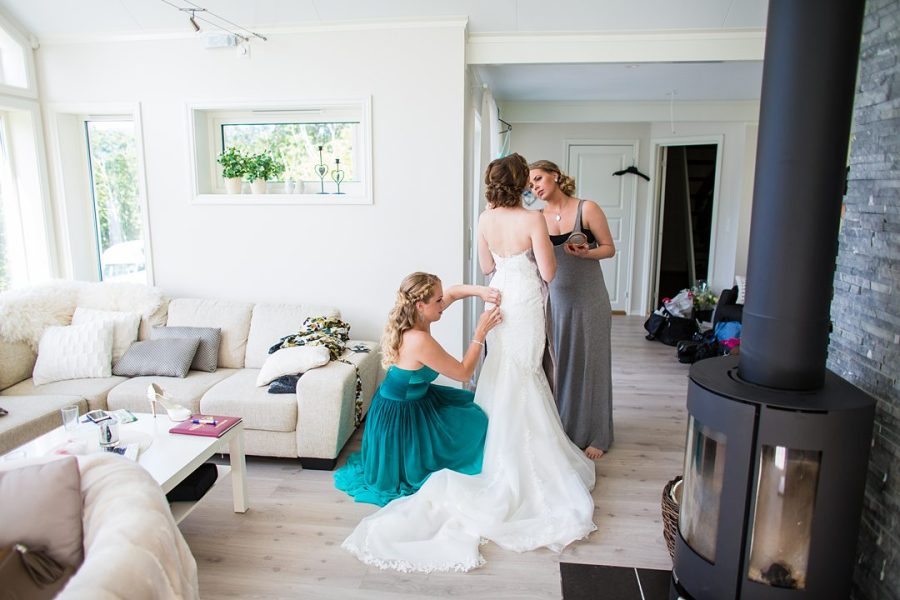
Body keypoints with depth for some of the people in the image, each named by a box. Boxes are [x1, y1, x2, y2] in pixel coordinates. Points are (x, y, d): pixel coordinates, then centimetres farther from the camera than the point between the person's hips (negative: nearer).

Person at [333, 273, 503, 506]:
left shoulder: (411, 319, -8)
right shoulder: (420, 341, -34)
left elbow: (452, 292, 6)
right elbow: (464, 373, -22)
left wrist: (479, 290, -11)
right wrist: (481, 333, -20)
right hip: (401, 418, -8)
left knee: (469, 404, 21)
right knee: (473, 423, 7)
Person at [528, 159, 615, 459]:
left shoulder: (587, 209, -7)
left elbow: (609, 248, -2)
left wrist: (584, 253, -20)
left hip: (589, 299, -3)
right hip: (556, 298, 4)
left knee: (590, 364, 5)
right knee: (559, 363, 9)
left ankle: (595, 435, 19)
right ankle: (564, 429, 26)